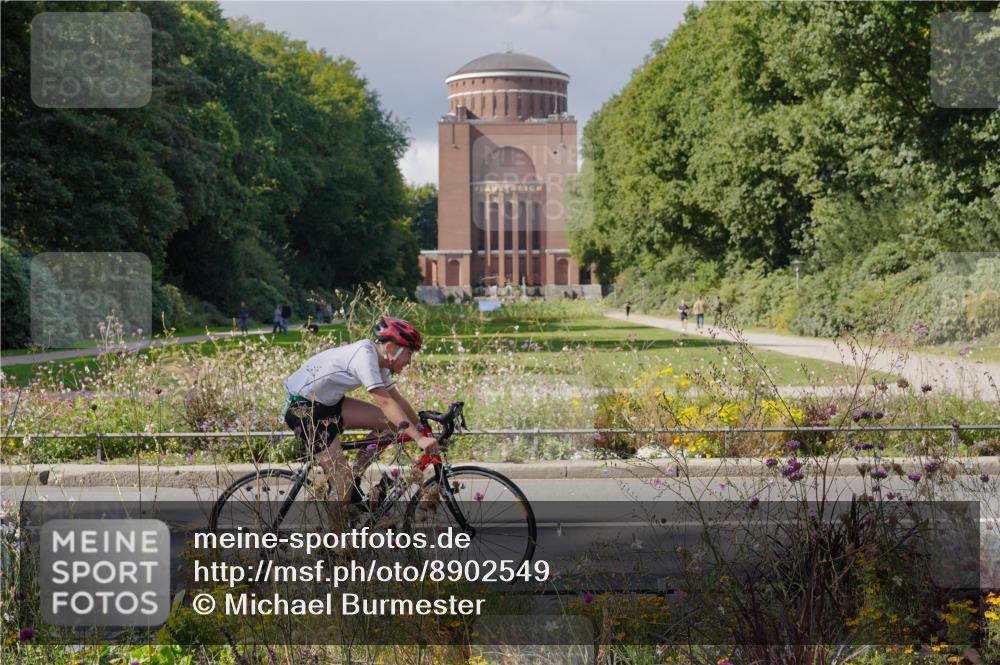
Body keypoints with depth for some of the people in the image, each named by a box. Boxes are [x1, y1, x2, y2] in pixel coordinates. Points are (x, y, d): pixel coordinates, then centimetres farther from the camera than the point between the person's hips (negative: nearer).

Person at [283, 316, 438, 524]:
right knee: (342, 480, -11)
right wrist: (419, 438, -36)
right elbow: (385, 402, -33)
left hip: (327, 403, 9)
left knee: (389, 423, 0)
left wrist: (423, 427, 8)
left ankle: (353, 479, 10)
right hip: (302, 409, -9)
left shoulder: (378, 359, 3)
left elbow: (396, 398, 12)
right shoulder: (364, 355, -26)